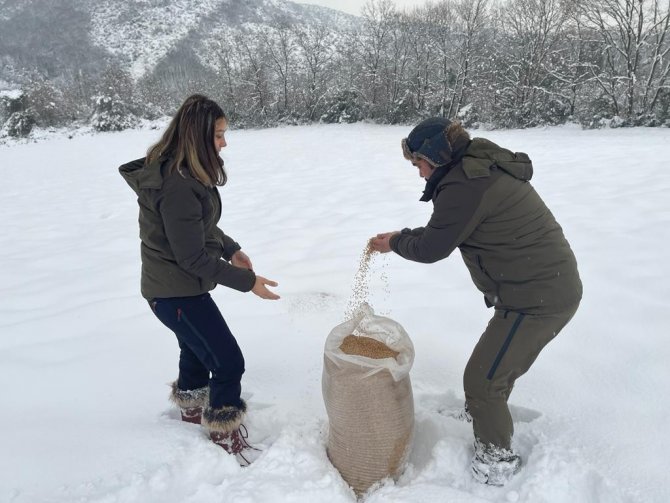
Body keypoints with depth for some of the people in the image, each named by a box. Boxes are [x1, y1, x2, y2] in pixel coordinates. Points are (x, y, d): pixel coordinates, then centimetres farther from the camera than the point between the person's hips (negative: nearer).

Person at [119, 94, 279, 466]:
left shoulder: (185, 172, 1)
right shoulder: (177, 186, -30)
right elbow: (193, 258, -26)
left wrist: (230, 248, 9)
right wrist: (247, 281, -20)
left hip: (177, 286, 10)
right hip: (177, 293, -10)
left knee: (197, 349, 28)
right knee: (229, 362, 0)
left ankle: (192, 409, 52)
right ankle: (227, 435, 21)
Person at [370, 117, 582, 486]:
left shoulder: (464, 185, -21)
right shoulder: (486, 169, 11)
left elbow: (432, 248, -11)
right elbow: (444, 229, 19)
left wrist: (394, 243, 6)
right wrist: (403, 235, 14)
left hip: (536, 299, -10)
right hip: (555, 287, 10)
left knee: (481, 378, 4)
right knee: (499, 366, 27)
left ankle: (497, 462, 22)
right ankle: (483, 416, 50)